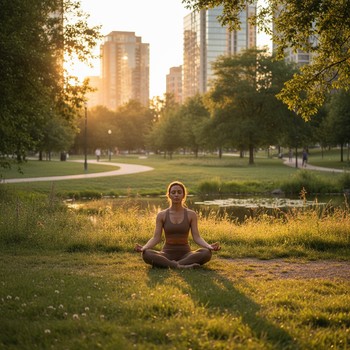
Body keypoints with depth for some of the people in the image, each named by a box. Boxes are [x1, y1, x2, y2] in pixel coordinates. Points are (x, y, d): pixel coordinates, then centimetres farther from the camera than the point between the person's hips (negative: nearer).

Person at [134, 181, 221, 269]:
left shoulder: (191, 215, 1)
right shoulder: (161, 215, 2)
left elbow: (197, 237, -5)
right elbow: (156, 238, -4)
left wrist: (209, 246, -25)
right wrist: (143, 248, -24)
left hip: (185, 255, 0)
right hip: (167, 255, 0)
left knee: (206, 253, -32)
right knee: (146, 254, -33)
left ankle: (171, 264, -30)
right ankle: (182, 266, -36)